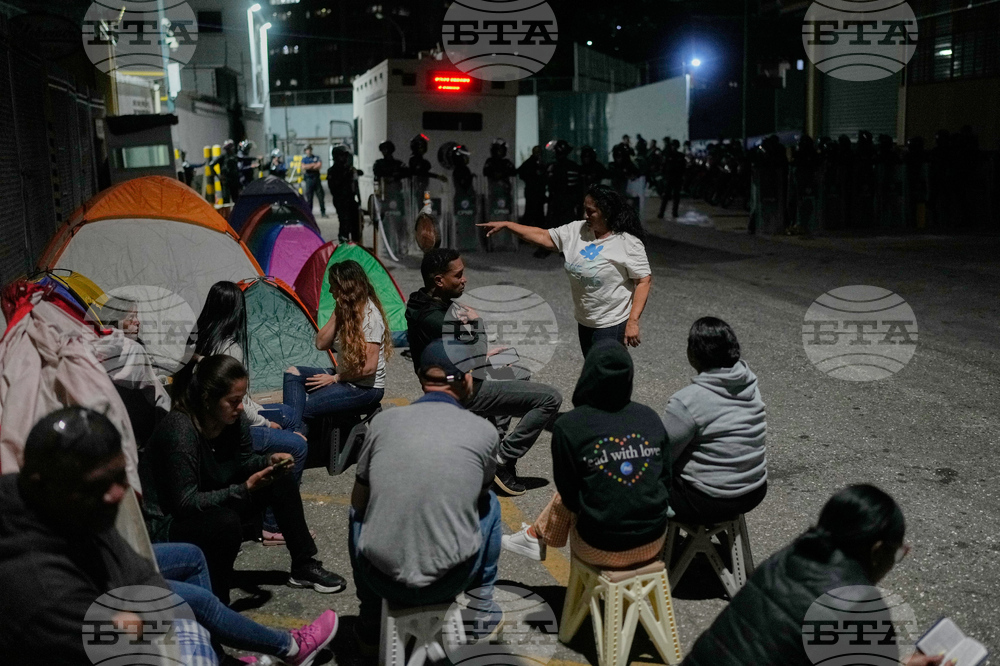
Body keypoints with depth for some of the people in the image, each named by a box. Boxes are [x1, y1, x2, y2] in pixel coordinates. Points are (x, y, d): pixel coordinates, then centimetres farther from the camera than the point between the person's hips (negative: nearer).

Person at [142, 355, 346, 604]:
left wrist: (270, 462, -13)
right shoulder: (180, 431, -31)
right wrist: (246, 489, -31)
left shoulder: (234, 420, -8)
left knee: (281, 480, 2)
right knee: (226, 522, -37)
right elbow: (185, 502, -29)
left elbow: (245, 462, 9)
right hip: (165, 525, -9)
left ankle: (304, 566, 12)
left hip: (212, 505, 9)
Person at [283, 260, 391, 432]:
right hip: (344, 377, 9)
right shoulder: (345, 309, 8)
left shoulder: (369, 315, -19)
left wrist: (335, 378, -11)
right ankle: (295, 432, -23)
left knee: (304, 407, -21)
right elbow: (321, 343, 3)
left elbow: (369, 367, -21)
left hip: (367, 388, -9)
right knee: (293, 373, -8)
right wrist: (337, 314, -7)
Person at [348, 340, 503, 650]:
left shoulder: (383, 421, -2)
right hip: (449, 582, -1)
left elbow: (359, 501, 10)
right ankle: (482, 604, 31)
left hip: (381, 580, 1)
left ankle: (370, 620, 34)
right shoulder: (485, 432, -4)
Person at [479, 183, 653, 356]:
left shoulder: (628, 244, -17)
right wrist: (505, 225, 3)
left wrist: (632, 322, -22)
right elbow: (544, 237, 7)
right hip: (584, 322, 7)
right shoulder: (576, 230, 1)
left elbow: (644, 280, -17)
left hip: (612, 325, -7)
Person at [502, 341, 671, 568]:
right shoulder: (650, 417, -2)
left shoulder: (568, 427, -13)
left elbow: (570, 497, -5)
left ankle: (539, 537, 44)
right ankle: (539, 538, 42)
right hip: (654, 543, 4)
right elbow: (666, 480, 3)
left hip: (601, 551, -3)